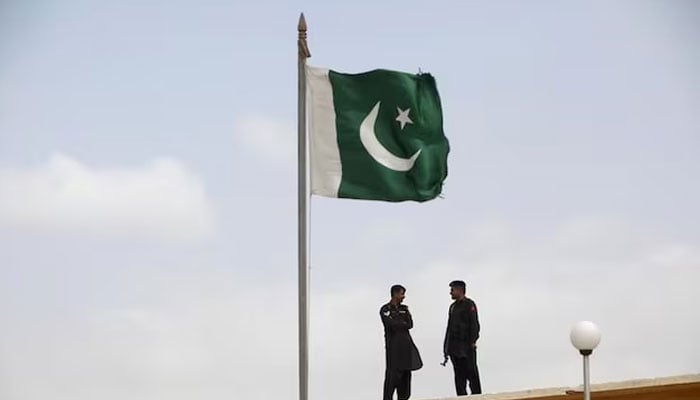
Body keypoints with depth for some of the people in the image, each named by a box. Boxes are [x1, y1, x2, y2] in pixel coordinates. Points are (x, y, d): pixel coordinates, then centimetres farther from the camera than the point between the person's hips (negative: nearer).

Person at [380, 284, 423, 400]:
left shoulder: (404, 309, 16)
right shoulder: (385, 310, -3)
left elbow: (410, 324, 3)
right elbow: (392, 325, -15)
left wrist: (398, 325, -10)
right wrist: (404, 324, -1)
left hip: (406, 345, 6)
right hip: (393, 346, -6)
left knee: (405, 374, 5)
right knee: (392, 375, -10)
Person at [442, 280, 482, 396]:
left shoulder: (469, 304, -3)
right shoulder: (453, 307, 19)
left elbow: (474, 325, -10)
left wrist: (472, 342, -18)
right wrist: (446, 347, 14)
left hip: (466, 347, -7)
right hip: (454, 348, 7)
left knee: (471, 373, -6)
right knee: (459, 375, 5)